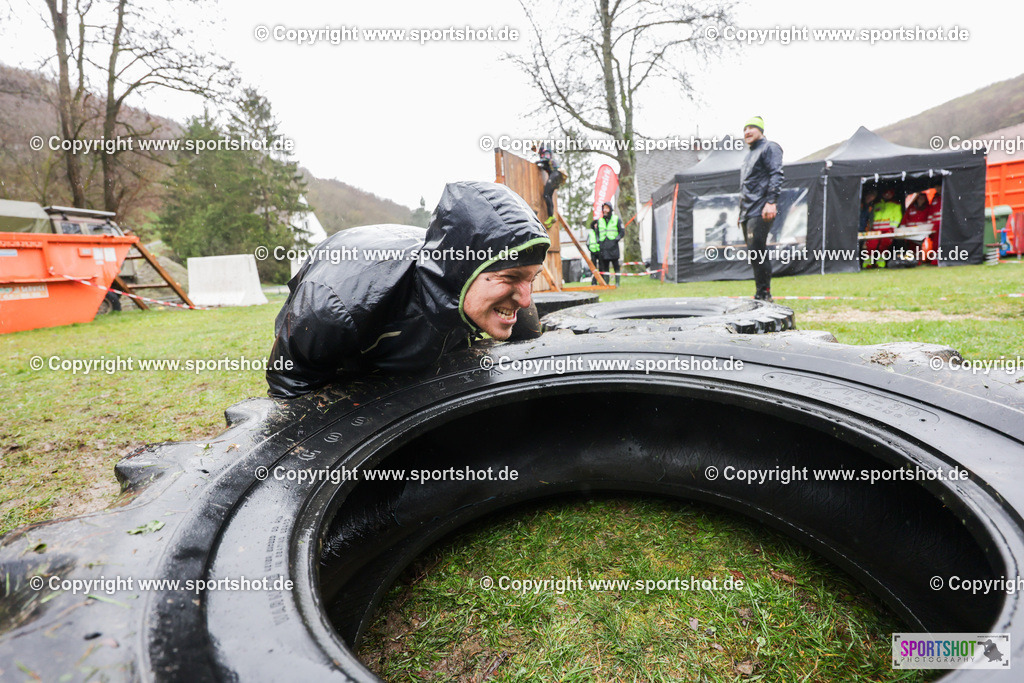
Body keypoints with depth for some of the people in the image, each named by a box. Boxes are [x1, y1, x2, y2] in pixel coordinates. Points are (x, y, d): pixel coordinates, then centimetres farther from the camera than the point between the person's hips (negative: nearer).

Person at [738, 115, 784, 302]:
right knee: (756, 254, 8)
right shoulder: (749, 155, 28)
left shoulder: (769, 147, 2)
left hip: (761, 211, -9)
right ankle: (762, 294, 13)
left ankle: (763, 294, -14)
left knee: (756, 252, -17)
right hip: (748, 212, 9)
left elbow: (776, 175, -11)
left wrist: (771, 202, -22)